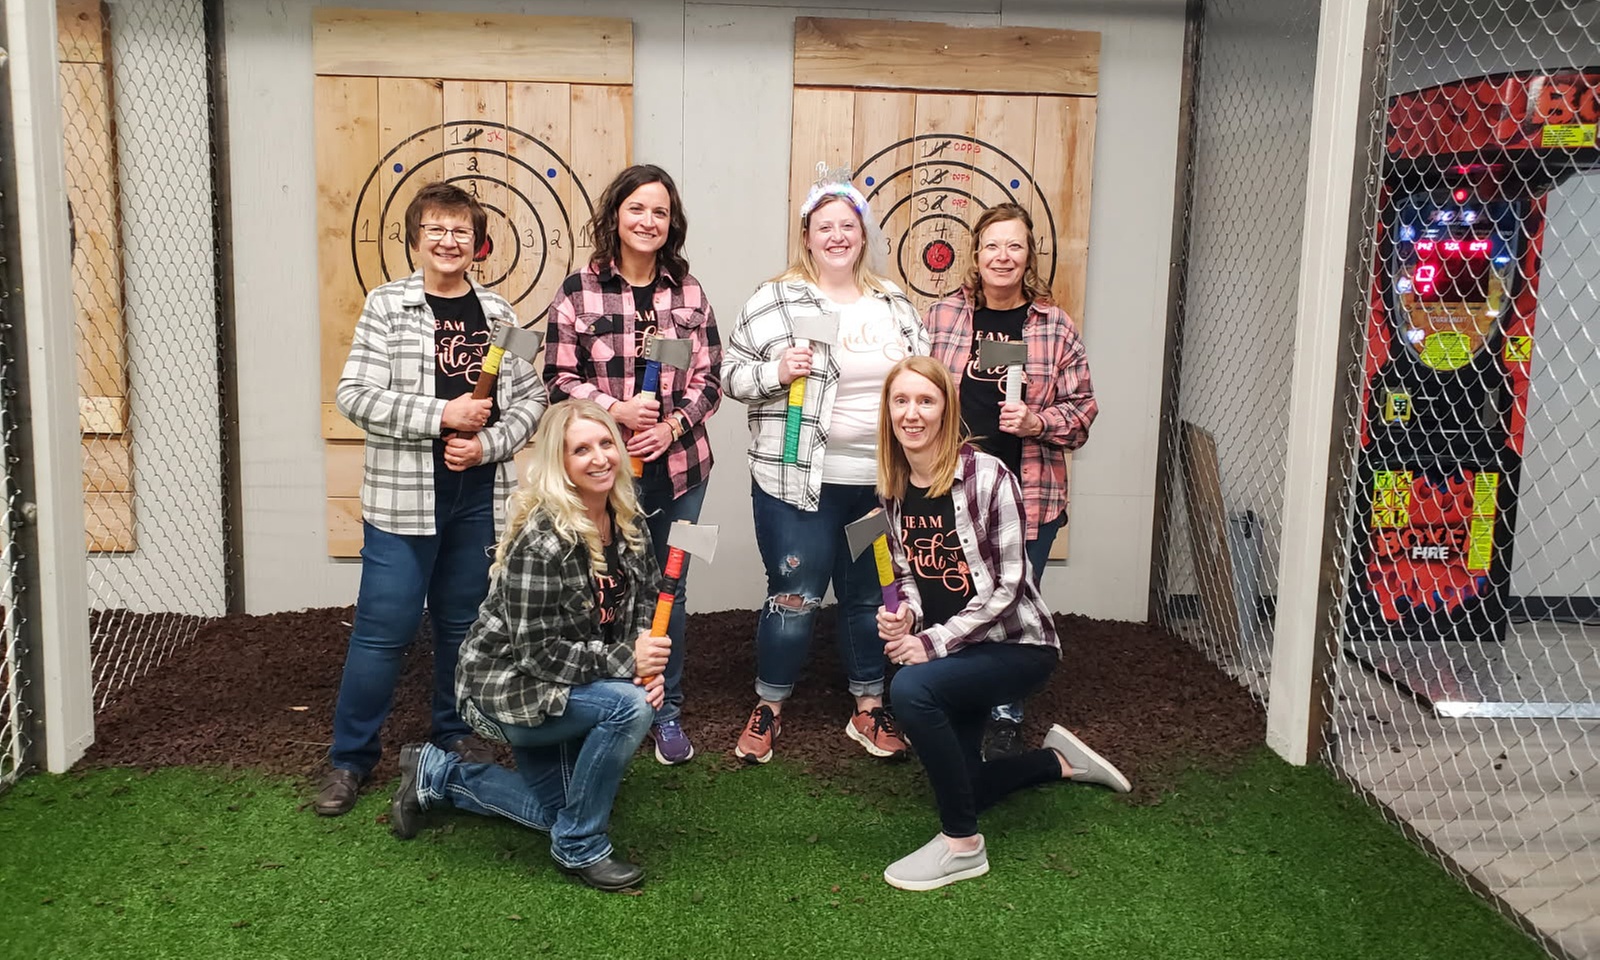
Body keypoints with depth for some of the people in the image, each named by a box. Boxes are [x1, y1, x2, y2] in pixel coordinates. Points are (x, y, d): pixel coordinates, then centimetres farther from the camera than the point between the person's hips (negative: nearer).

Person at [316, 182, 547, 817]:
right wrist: (441, 414, -16)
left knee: (462, 621, 15)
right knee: (384, 628, -1)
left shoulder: (497, 314, 7)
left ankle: (454, 732, 34)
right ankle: (350, 757, 14)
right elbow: (354, 395, -9)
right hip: (404, 496, -3)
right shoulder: (387, 306, -2)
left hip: (480, 496, 3)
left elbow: (531, 397, 6)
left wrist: (487, 443, -11)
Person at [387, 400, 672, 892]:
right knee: (628, 706, -31)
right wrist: (623, 660, -33)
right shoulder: (540, 541, -30)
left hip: (566, 687, 8)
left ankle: (438, 775, 31)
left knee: (558, 810, 17)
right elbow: (537, 652, -28)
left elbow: (646, 603, 1)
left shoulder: (630, 525, -8)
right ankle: (581, 848, -11)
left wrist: (649, 666, -18)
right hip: (506, 687, -8)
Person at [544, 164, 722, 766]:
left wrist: (672, 426, -12)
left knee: (669, 588, 12)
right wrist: (615, 409, -18)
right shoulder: (579, 291, -3)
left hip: (678, 465, 2)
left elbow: (709, 379, 4)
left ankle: (667, 711, 27)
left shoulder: (688, 293, 5)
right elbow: (559, 378, -3)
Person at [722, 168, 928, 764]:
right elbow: (732, 372, -1)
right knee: (794, 597, 2)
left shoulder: (894, 303, 10)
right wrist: (776, 371, -19)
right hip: (798, 478, -4)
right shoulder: (775, 300, -3)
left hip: (882, 480, 4)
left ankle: (869, 709, 29)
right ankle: (768, 708, 21)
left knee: (870, 596, 14)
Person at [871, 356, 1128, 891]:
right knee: (955, 783, 13)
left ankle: (962, 845, -17)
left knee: (911, 689, -34)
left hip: (1016, 645, -7)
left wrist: (933, 642, -24)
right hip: (951, 650, 7)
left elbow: (1005, 586, -20)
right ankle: (1059, 762, 39)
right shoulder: (894, 487, -2)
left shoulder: (987, 477, -21)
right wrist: (904, 614, -12)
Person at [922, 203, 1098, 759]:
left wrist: (1038, 422, -15)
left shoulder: (1055, 327, 1)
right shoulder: (941, 317, 4)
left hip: (1028, 497, -1)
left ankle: (1006, 719, 25)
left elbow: (1082, 409, 4)